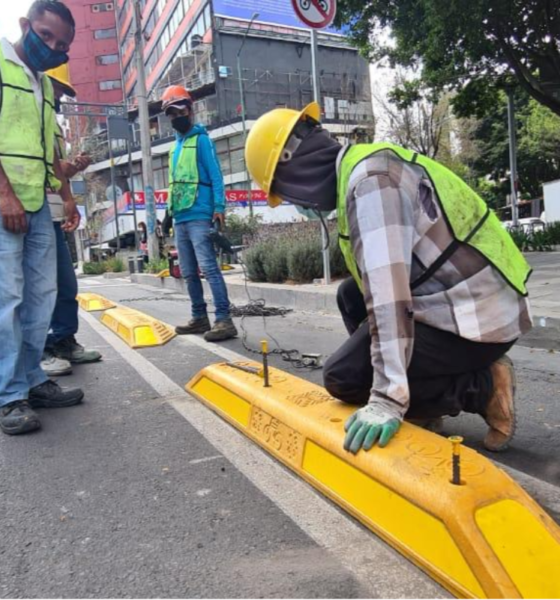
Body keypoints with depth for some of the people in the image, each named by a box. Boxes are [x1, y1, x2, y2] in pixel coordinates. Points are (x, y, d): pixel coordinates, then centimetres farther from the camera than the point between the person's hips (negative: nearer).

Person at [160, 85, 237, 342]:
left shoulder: (201, 139, -1)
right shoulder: (176, 145, 21)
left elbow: (215, 176, -9)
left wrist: (219, 207, -20)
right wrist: (170, 211, 19)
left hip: (199, 216, -8)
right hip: (180, 218, 8)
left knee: (208, 268, -14)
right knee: (189, 272, 10)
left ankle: (224, 320, -13)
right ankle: (199, 317, 18)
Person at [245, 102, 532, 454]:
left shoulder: (370, 177, -19)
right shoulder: (365, 167, 12)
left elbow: (389, 295, -29)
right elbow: (381, 283, 18)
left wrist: (388, 396, -29)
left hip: (477, 317, -10)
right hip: (478, 302, 10)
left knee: (343, 377, -8)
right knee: (351, 295, 18)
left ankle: (482, 387, -1)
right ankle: (422, 393, 14)